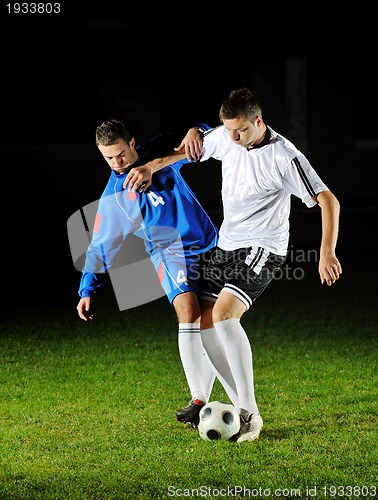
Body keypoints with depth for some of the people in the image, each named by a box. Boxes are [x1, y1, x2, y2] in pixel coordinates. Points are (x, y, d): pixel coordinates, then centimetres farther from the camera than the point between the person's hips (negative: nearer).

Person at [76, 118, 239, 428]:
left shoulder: (160, 152, 2)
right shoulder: (113, 196, 1)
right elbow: (100, 245, 8)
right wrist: (87, 290, 3)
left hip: (209, 245, 2)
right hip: (171, 251, -2)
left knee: (210, 322, -4)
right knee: (188, 311, -26)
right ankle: (199, 401, -29)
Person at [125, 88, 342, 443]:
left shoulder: (285, 157, -20)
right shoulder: (225, 137, 0)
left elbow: (327, 201, -21)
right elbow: (190, 148, 20)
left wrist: (327, 253, -31)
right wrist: (152, 166, 5)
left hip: (263, 250, -8)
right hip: (226, 244, 8)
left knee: (223, 314, -26)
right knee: (202, 322, 3)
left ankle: (250, 415, -22)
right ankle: (243, 403, 11)